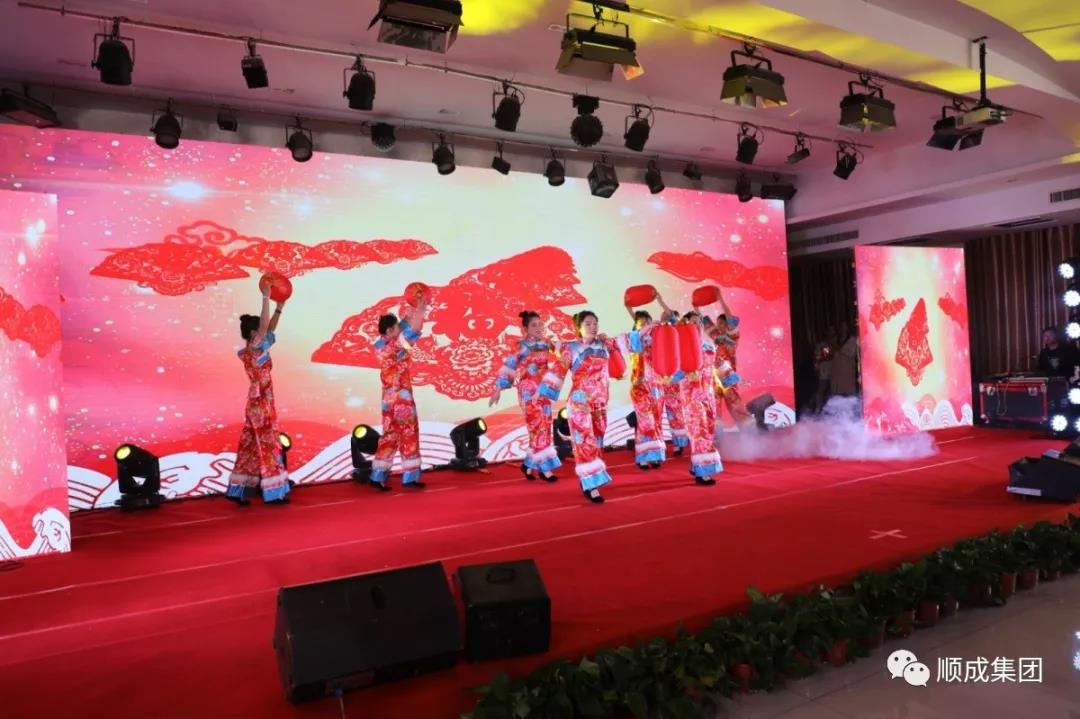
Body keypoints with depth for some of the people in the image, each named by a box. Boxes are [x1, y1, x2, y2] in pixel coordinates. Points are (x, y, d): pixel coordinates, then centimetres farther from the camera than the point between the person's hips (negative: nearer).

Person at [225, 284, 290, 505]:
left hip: (257, 403, 8)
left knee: (250, 447, 10)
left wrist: (279, 307, 10)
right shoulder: (255, 351, -15)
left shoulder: (249, 352, 8)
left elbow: (270, 329, 15)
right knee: (268, 446, -2)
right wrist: (265, 298, -24)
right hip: (262, 404, -8)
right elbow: (265, 328, -26)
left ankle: (238, 490, 13)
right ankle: (273, 492, 5)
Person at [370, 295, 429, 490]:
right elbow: (411, 331, -20)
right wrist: (421, 311, -9)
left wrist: (414, 310, 13)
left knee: (389, 435, 13)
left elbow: (403, 326, 15)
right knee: (409, 436, 2)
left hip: (388, 398, 8)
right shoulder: (394, 346, -19)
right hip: (401, 397, -8)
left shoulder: (379, 345, 5)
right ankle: (410, 477, 8)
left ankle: (378, 476, 11)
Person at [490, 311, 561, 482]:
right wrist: (498, 388, -10)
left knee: (544, 428, 7)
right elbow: (508, 367, -8)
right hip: (529, 392, -6)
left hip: (543, 391, 6)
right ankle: (544, 468, -1)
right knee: (538, 428, -7)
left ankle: (530, 464, 20)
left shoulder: (546, 344, 8)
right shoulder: (521, 346, -8)